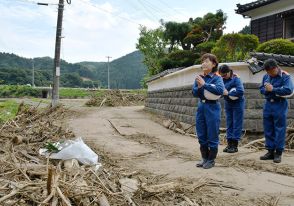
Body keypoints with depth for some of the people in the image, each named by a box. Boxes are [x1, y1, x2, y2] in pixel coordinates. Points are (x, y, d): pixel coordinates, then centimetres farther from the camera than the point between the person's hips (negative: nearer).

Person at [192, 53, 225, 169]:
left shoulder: (217, 77, -8)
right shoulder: (199, 77, 6)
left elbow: (220, 90, -25)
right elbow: (194, 93, 1)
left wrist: (204, 84, -24)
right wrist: (199, 86, -19)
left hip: (212, 108, -5)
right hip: (201, 107, 6)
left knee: (212, 136, 3)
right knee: (201, 136, 13)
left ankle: (211, 160, 18)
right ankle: (204, 158, 27)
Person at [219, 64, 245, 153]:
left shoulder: (236, 79, -16)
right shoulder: (222, 80, 1)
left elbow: (240, 91, -26)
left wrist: (228, 93, -20)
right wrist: (222, 91, -21)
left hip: (237, 103, -6)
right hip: (228, 103, 6)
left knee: (236, 124, -1)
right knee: (229, 123, 9)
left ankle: (235, 145, 4)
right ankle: (229, 144, 17)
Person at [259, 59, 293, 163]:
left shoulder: (285, 76, -10)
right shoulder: (266, 76, 7)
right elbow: (261, 89, 13)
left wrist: (273, 89, -17)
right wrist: (266, 90, -10)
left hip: (280, 106, -6)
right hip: (268, 105, 6)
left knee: (279, 130, 0)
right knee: (268, 129, 10)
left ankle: (278, 153, 8)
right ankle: (270, 151, 21)